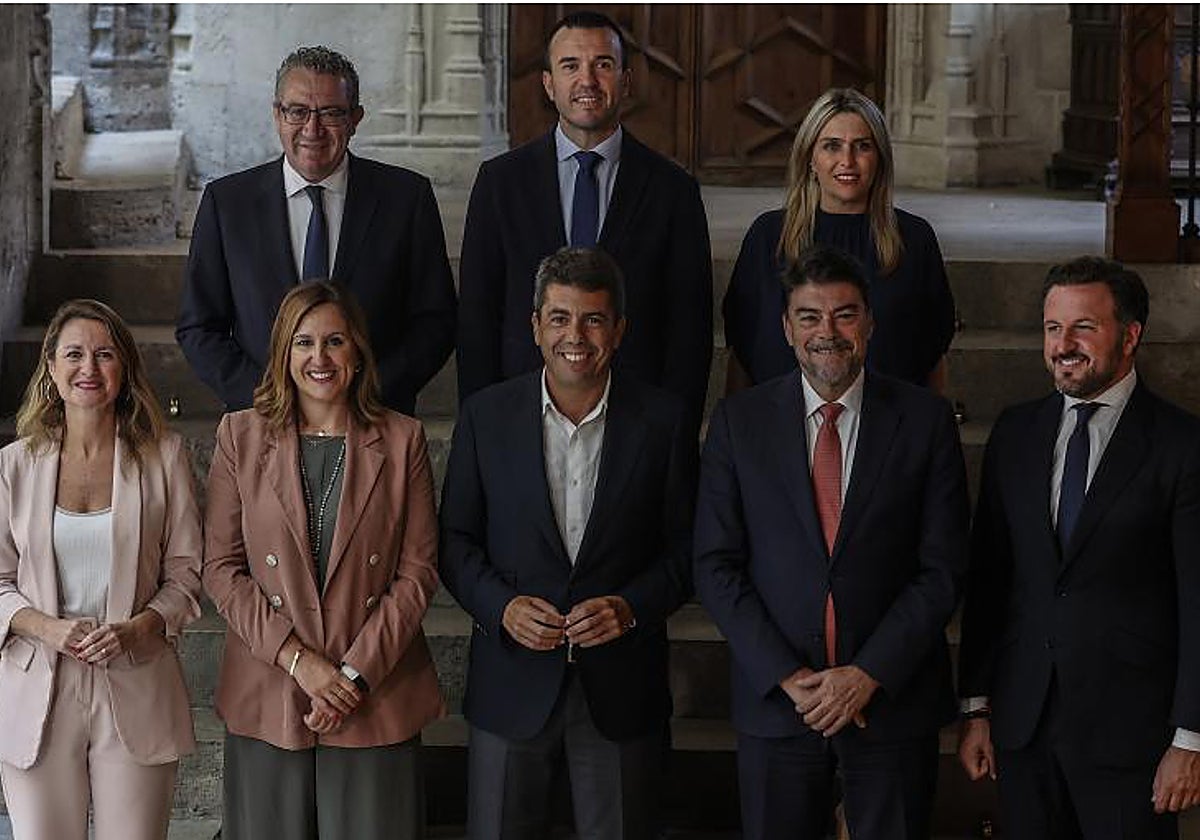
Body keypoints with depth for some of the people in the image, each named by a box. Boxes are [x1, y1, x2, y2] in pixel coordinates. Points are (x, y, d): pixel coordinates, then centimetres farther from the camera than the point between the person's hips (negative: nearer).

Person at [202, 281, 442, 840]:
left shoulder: (401, 441, 3)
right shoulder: (241, 437, 4)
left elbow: (418, 570, 0)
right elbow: (221, 569, 1)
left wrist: (358, 672, -9)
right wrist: (297, 658, -10)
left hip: (376, 699, 0)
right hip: (267, 699, 0)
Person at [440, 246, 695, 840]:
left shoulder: (663, 422, -1)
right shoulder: (486, 415, 0)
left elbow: (686, 547, 2)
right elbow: (455, 539, 4)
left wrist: (632, 607, -14)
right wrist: (502, 606, -13)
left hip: (622, 690, 0)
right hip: (513, 686, 0)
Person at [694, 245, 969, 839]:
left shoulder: (925, 421, -1)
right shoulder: (739, 421, 2)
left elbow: (943, 569, -4)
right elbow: (716, 566, -1)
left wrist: (869, 675, -12)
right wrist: (787, 676, -10)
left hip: (895, 697, -1)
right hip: (774, 700, 1)